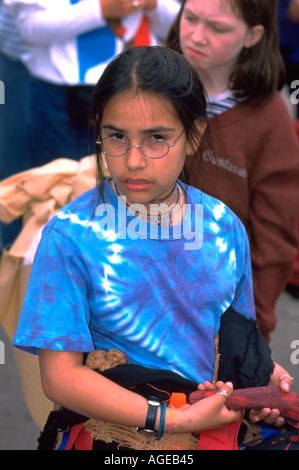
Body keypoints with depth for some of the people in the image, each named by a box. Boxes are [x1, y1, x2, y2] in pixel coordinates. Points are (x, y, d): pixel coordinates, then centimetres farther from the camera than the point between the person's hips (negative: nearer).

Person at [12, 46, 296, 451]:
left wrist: (266, 375, -6)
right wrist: (177, 421, -17)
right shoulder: (71, 234, -11)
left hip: (220, 418, 4)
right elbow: (60, 376, -12)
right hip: (116, 436, -4)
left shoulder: (224, 226, 3)